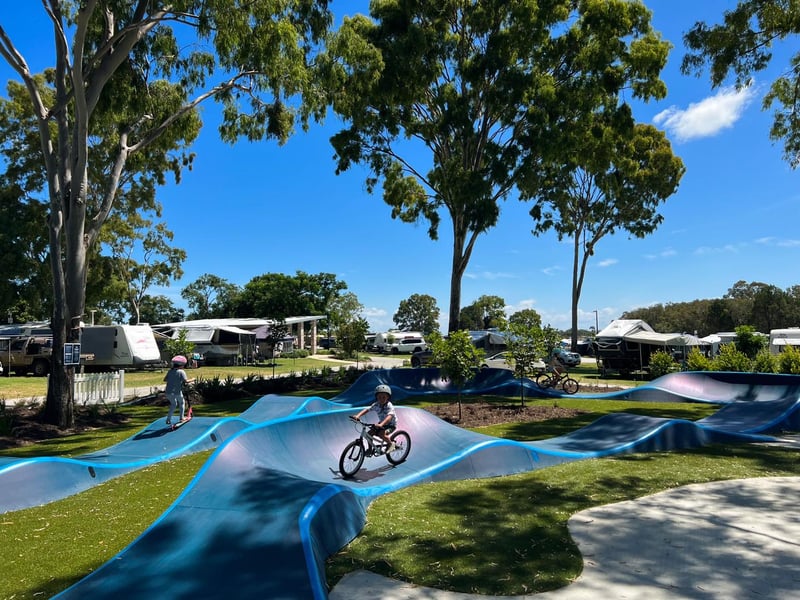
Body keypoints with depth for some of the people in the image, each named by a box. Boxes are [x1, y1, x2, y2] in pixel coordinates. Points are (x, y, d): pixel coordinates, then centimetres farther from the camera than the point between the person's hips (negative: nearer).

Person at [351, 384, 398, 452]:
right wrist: (358, 416, -33)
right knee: (369, 433, -11)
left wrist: (381, 424, -58)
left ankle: (391, 443, -4)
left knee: (381, 434, -30)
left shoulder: (389, 406, -27)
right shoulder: (376, 405, -11)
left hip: (391, 424, -6)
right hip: (381, 423, 6)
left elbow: (389, 416, -42)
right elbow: (367, 409, -16)